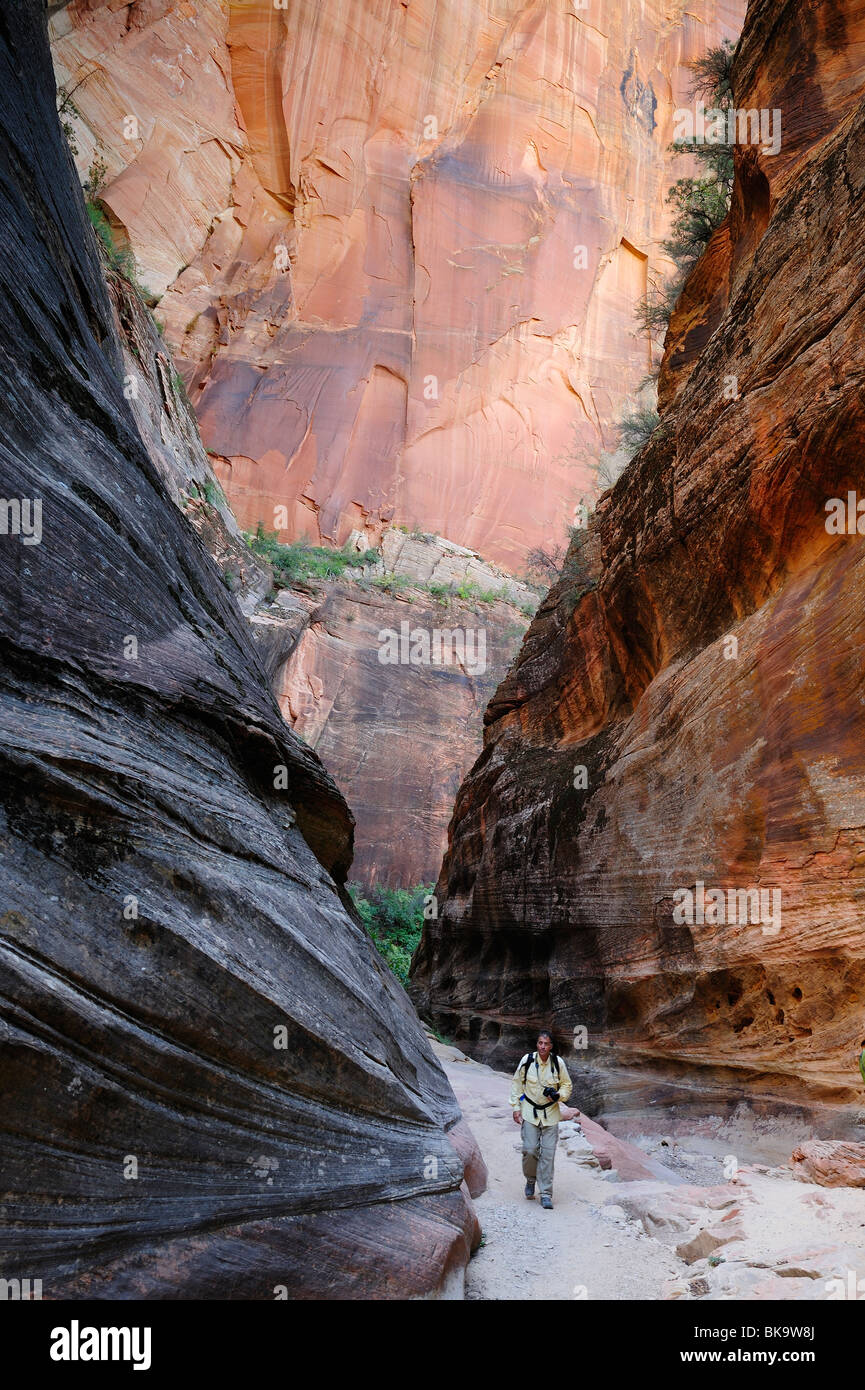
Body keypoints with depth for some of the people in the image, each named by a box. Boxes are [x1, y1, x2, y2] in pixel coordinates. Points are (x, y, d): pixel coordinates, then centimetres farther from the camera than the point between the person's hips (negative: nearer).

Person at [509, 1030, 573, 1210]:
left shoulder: (558, 1062, -7)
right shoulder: (527, 1060, -8)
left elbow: (567, 1085, 7)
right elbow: (517, 1084, 3)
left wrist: (558, 1095, -13)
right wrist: (516, 1108, 0)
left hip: (550, 1113, 1)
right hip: (530, 1112, -1)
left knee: (548, 1153, -2)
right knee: (530, 1150, -7)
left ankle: (546, 1194, 7)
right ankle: (530, 1179, 23)